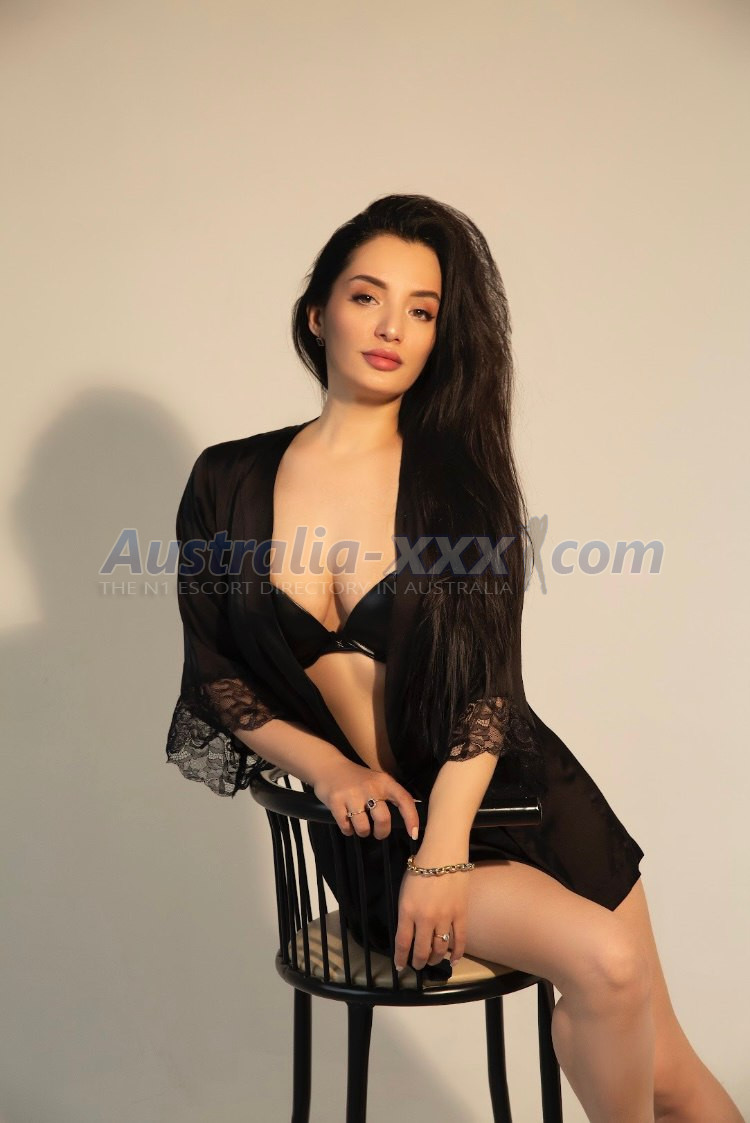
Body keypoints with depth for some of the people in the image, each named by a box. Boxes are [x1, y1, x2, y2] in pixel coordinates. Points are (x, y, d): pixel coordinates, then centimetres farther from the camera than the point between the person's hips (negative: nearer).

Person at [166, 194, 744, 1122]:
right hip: (374, 817, -1)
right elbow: (214, 677, 3)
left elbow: (490, 681, -9)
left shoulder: (462, 475, -2)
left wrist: (442, 855, -19)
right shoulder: (227, 485, 1)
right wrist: (328, 767, -12)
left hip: (511, 795, 1)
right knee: (602, 960, -23)